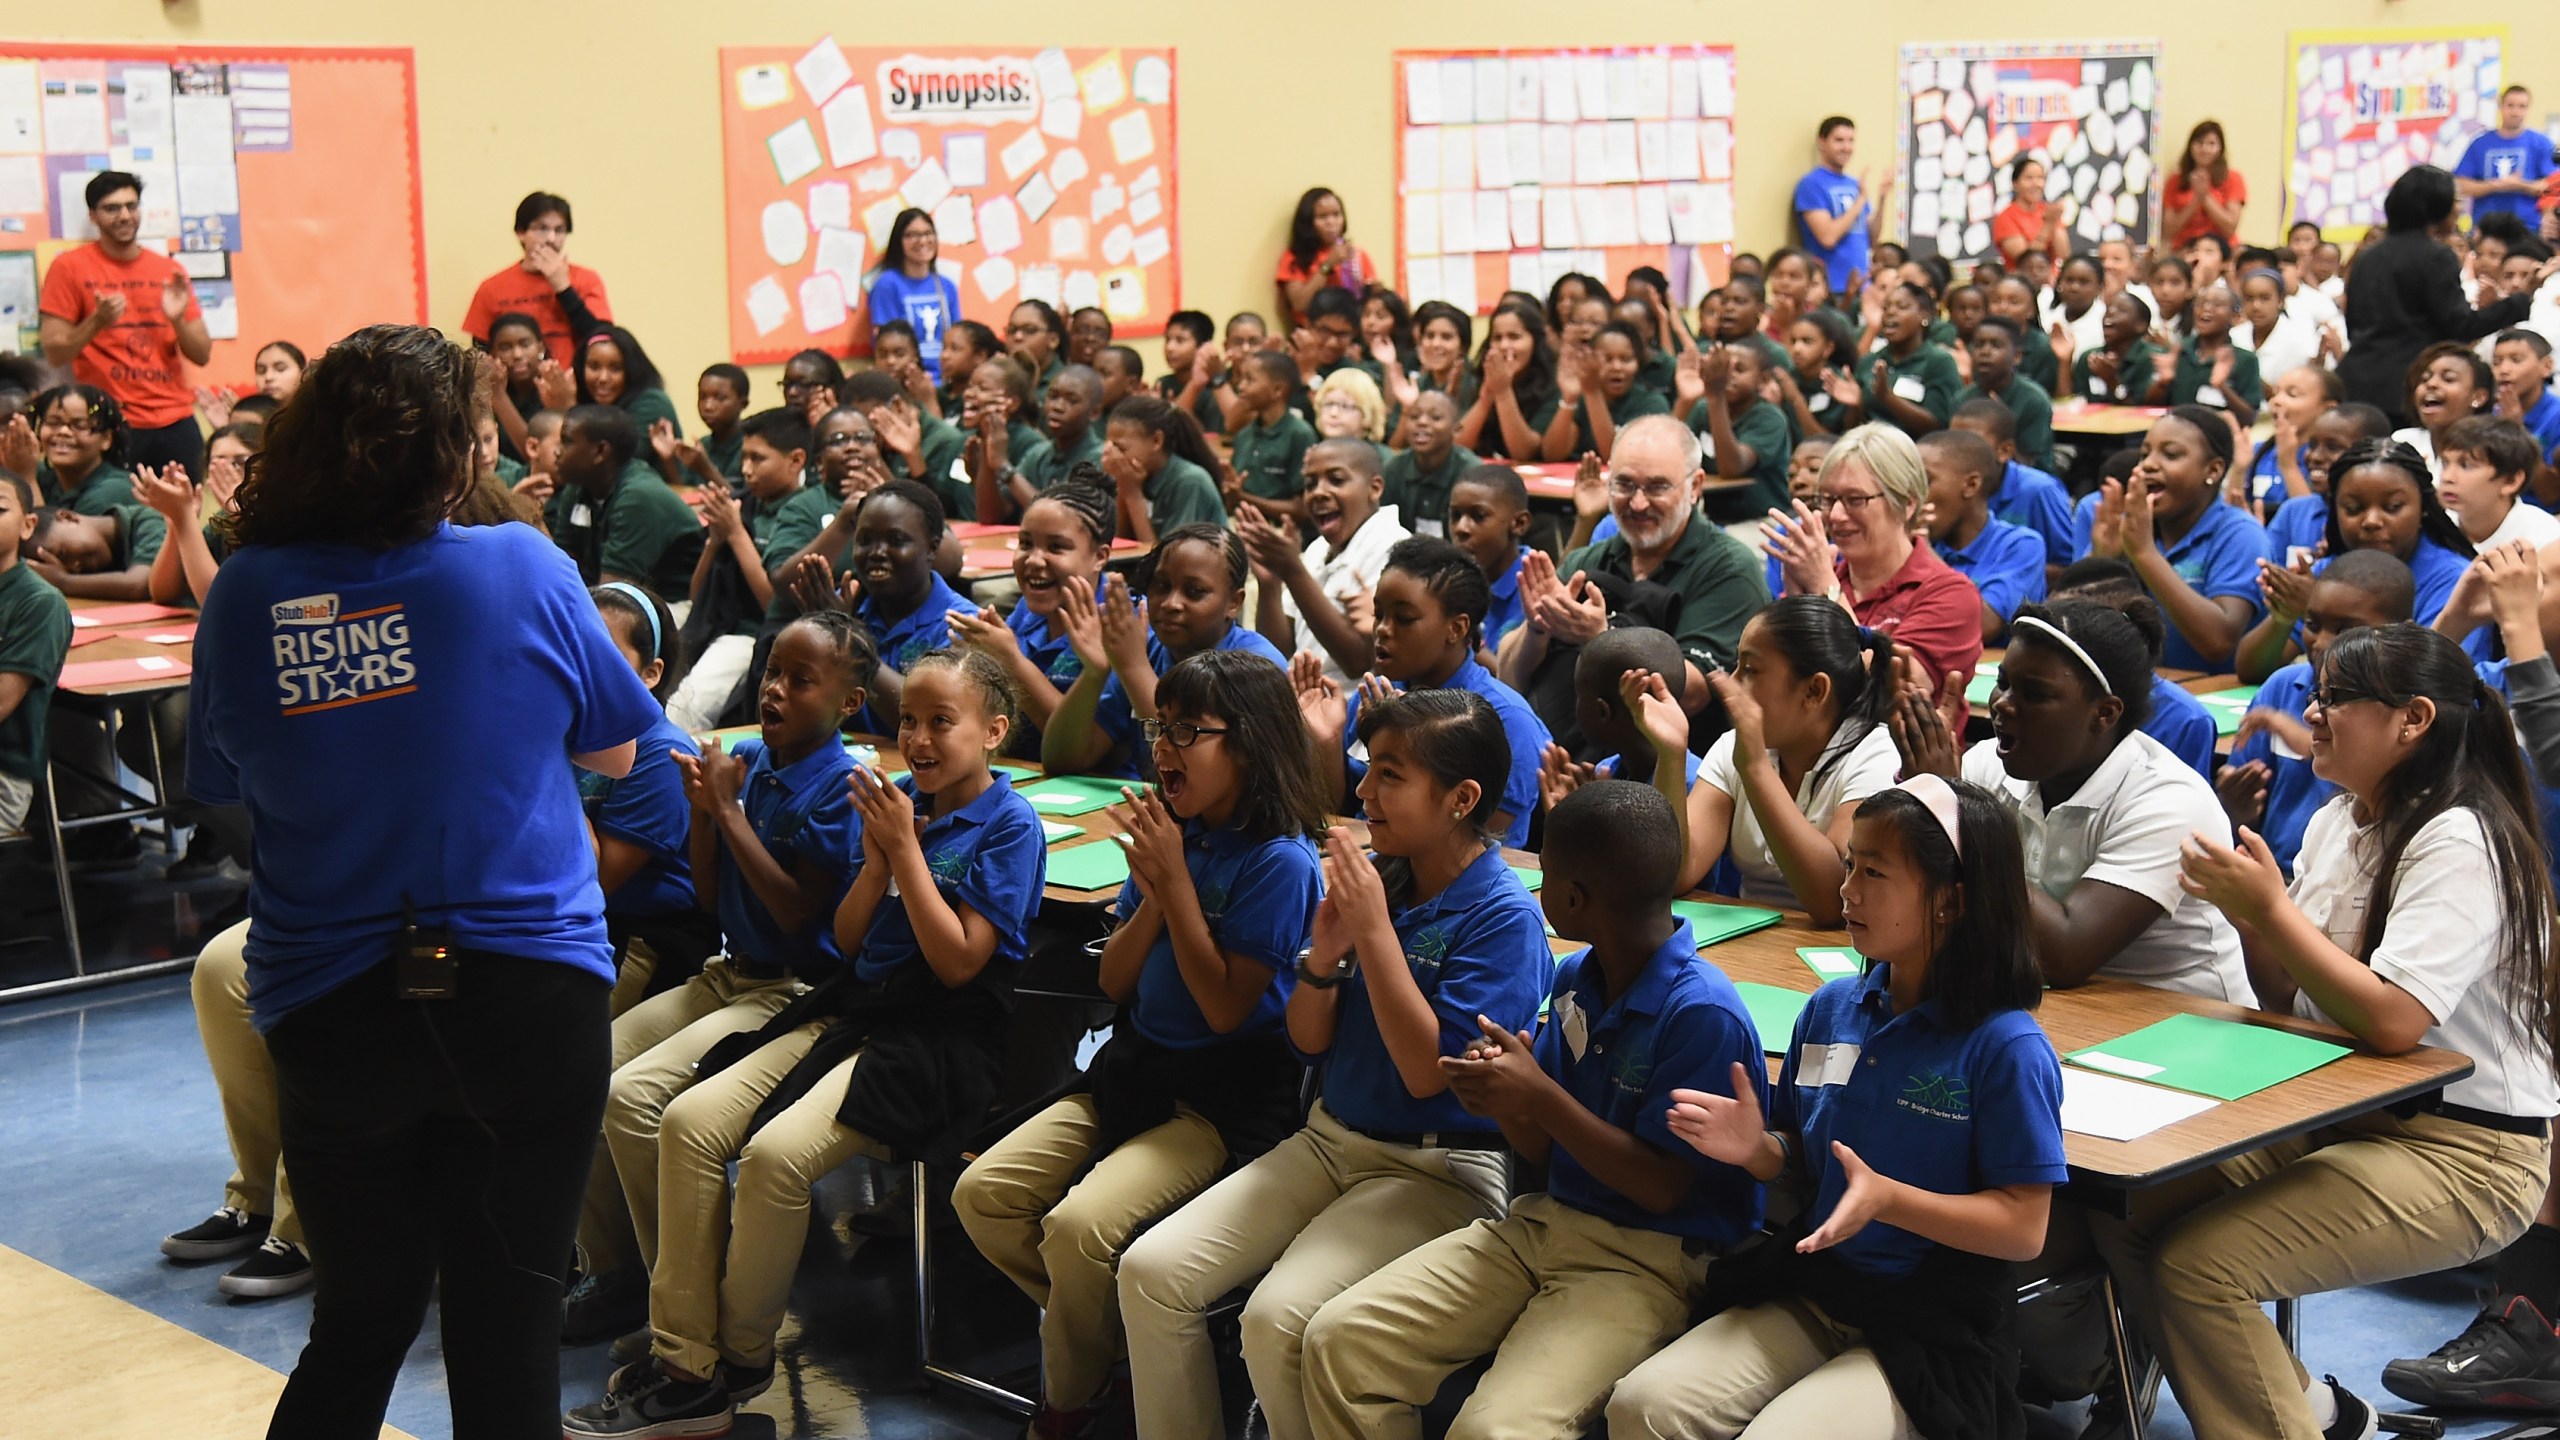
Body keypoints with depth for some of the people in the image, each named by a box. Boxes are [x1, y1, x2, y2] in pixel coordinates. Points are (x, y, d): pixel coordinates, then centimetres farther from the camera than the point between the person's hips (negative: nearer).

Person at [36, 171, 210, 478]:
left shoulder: (169, 270, 10)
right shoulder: (70, 267, 0)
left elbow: (202, 355, 10)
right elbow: (55, 353, -3)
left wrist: (178, 319, -8)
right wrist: (97, 322, -19)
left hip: (176, 424, 3)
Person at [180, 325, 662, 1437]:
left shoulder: (242, 597, -5)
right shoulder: (523, 570, -10)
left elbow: (223, 786, 8)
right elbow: (614, 752, 4)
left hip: (328, 1007, 2)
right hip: (527, 994, -2)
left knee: (360, 1324, 17)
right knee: (506, 1321, 10)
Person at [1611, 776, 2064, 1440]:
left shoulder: (2006, 1046, -14)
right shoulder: (1831, 1010, 5)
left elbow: (2023, 1228, -15)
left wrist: (1886, 1197, -26)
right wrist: (1758, 1149, -7)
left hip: (1933, 1331, -5)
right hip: (1810, 1293, 6)